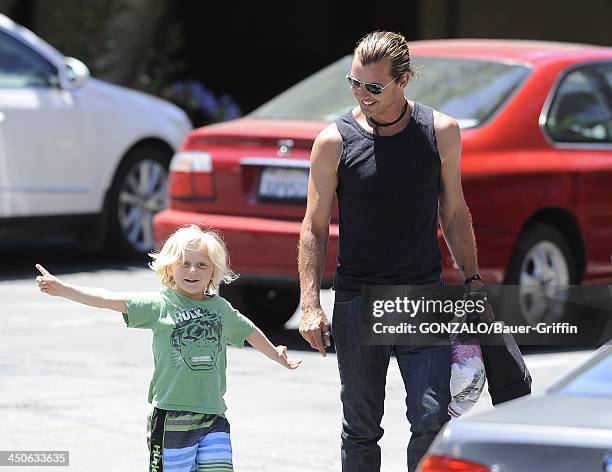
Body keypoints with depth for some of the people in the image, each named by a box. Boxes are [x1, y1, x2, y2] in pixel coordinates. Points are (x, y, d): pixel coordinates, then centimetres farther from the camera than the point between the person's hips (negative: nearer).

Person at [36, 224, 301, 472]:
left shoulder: (221, 309, 9)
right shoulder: (160, 305, -4)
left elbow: (249, 332, 29)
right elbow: (111, 300, -12)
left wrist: (277, 355, 46)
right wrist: (61, 289, -21)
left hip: (213, 415, 3)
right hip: (172, 416, -3)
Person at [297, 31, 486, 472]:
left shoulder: (440, 132, 2)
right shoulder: (335, 141, -2)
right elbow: (314, 227, 1)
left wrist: (472, 280, 9)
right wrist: (310, 304, -7)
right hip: (358, 301, 0)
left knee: (432, 419, -12)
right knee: (361, 429, 6)